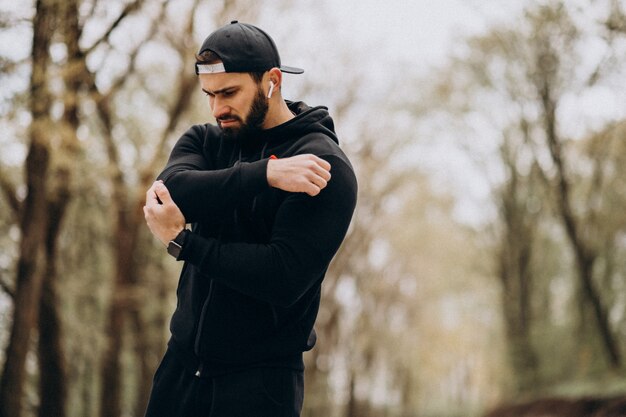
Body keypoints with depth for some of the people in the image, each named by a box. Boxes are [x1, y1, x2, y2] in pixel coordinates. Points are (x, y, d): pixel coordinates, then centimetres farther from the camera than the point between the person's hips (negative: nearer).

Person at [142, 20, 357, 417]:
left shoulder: (324, 166, -11)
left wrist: (181, 241, -16)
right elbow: (172, 192, -15)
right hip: (181, 366, 5)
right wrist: (264, 173, -25)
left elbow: (282, 278, -22)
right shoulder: (204, 141, 7)